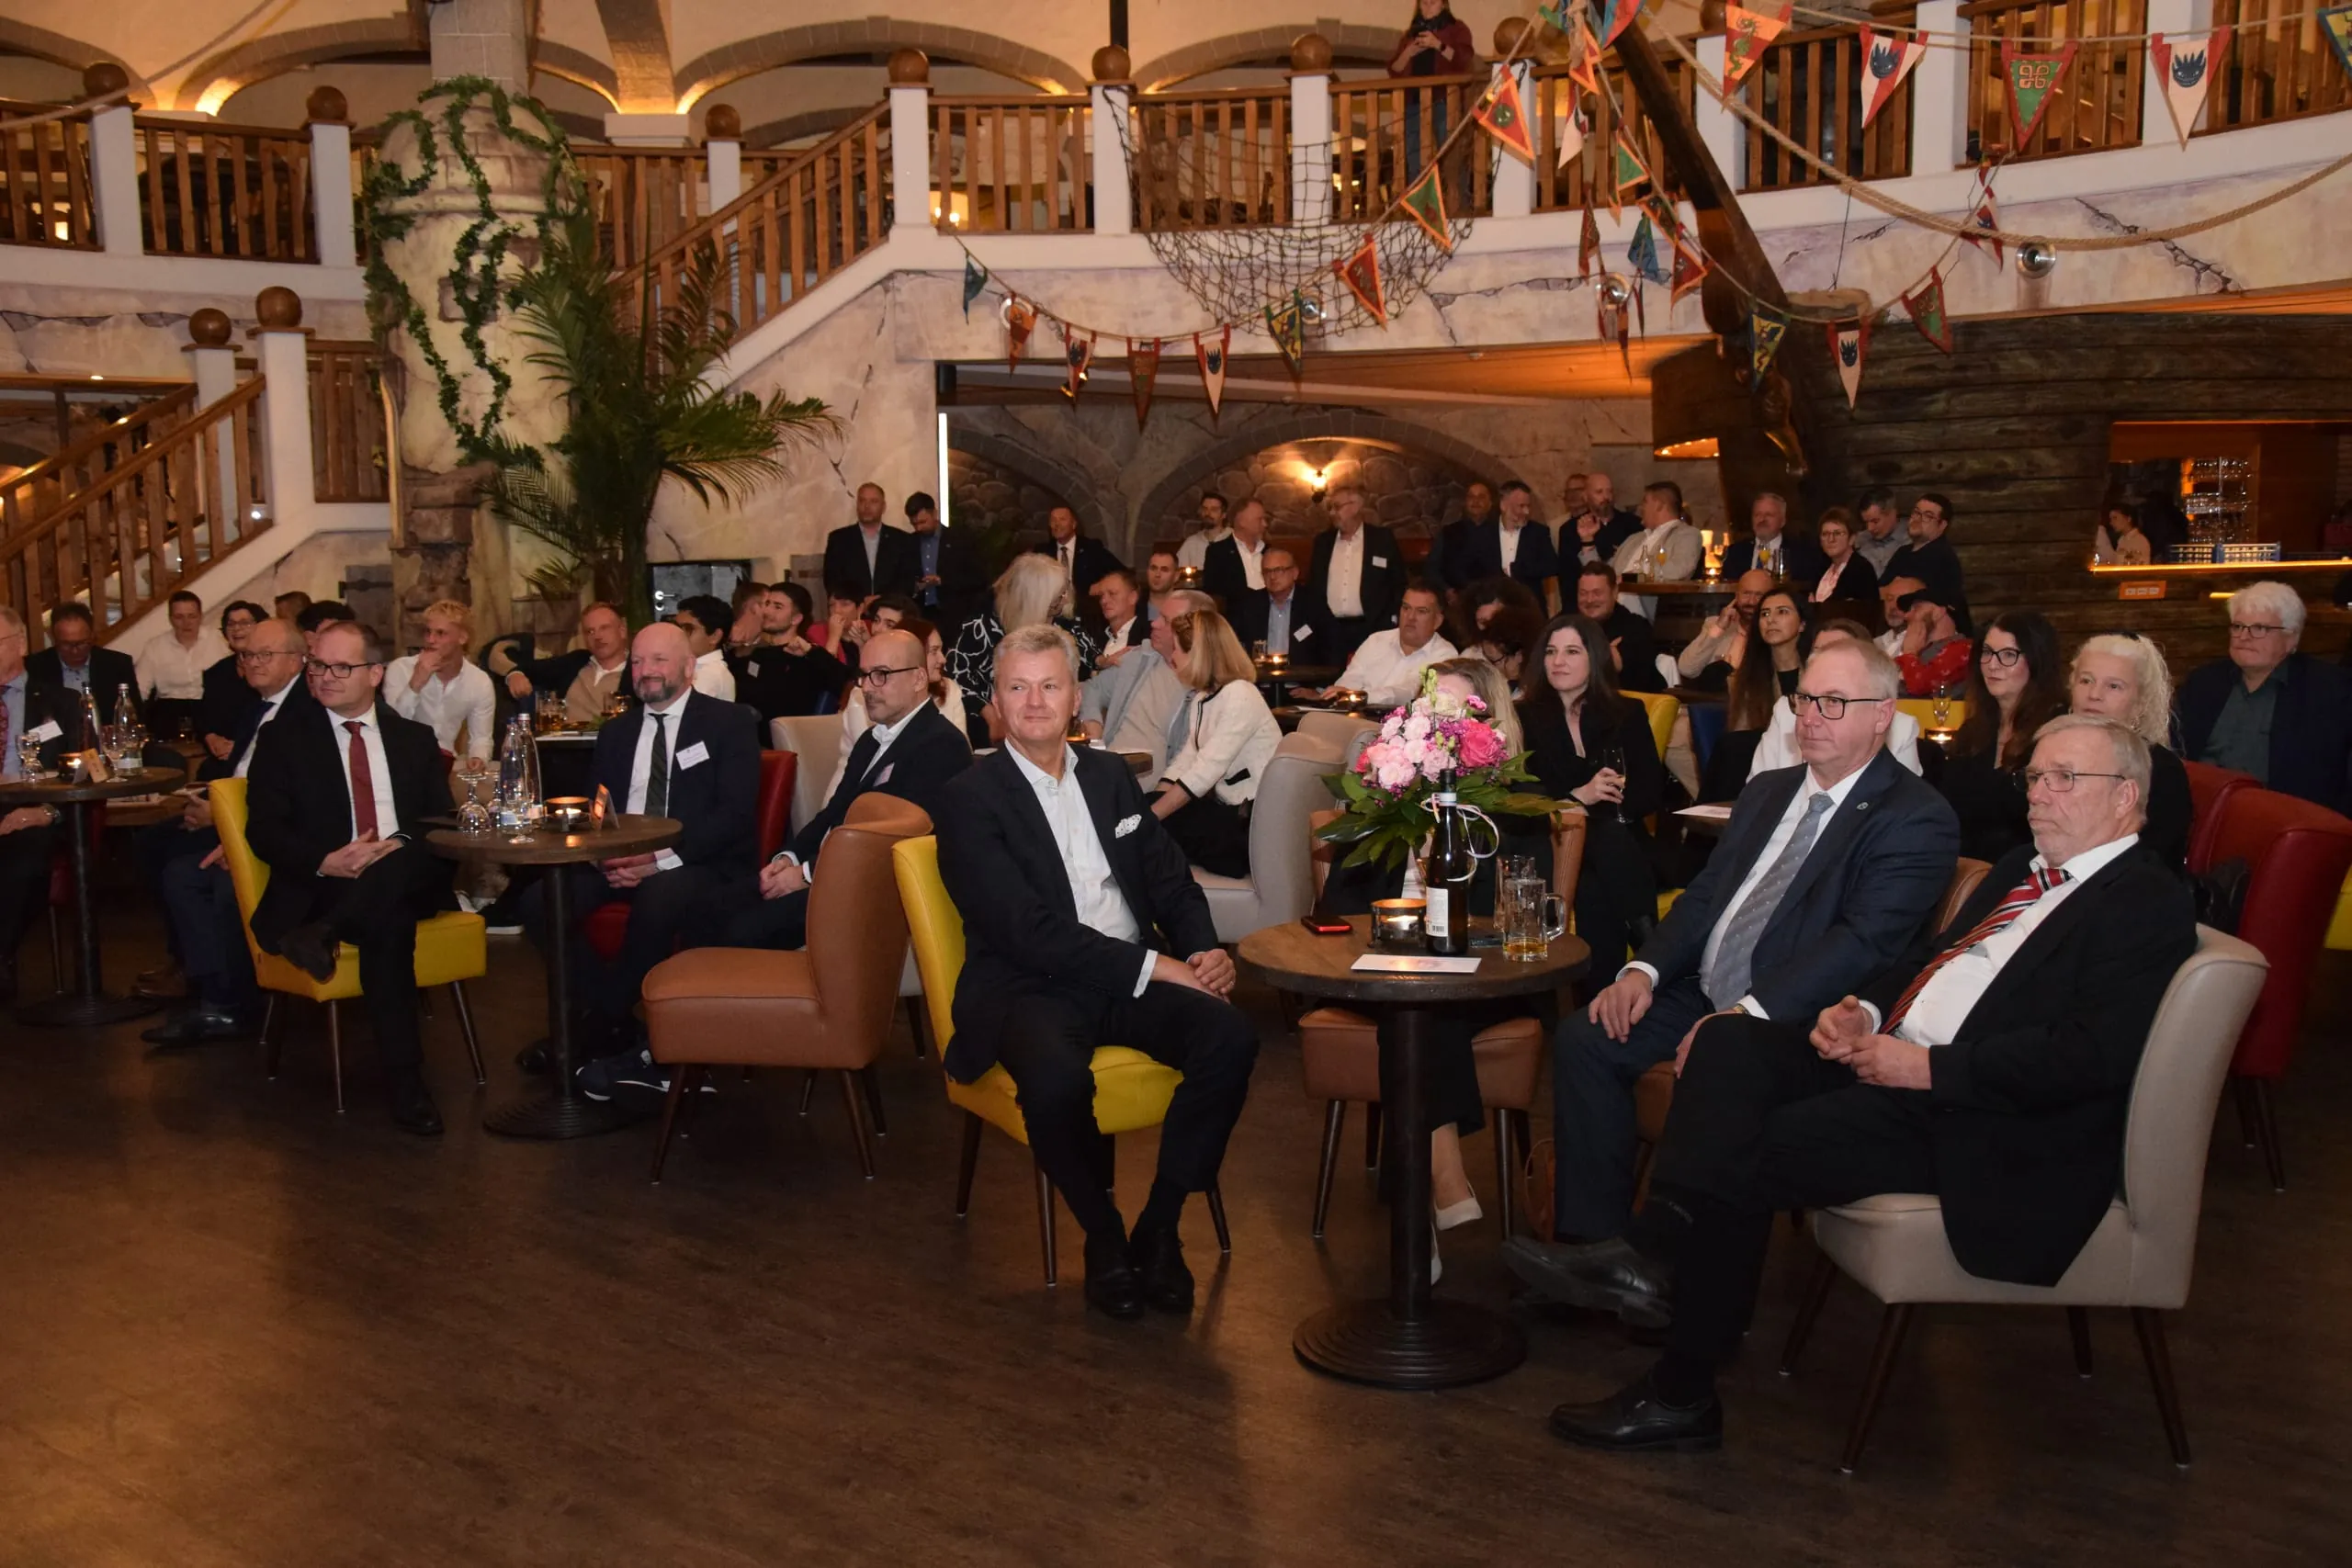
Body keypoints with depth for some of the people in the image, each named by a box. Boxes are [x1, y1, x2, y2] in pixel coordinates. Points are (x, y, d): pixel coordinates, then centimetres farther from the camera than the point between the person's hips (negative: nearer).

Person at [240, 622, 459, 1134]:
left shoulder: (415, 740, 20)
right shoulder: (284, 738, 13)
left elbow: (444, 823, 10)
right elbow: (263, 829, 2)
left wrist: (402, 847, -15)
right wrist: (325, 862, -19)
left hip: (408, 877, 2)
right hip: (322, 886, -2)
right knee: (388, 922, -38)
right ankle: (404, 1080, -38)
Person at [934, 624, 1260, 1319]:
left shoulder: (1110, 775, 17)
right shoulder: (970, 800, -3)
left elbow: (1172, 881, 18)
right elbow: (1027, 931, -13)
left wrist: (1204, 950, -5)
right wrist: (1155, 967, -17)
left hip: (1137, 975, 5)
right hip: (1028, 987, -5)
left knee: (1230, 1036, -24)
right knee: (1056, 1078, -37)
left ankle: (1159, 1228, -8)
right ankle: (1103, 1237, -9)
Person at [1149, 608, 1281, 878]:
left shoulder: (1239, 696, -17)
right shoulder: (1202, 696, 13)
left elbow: (1205, 771, -24)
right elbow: (1184, 761, 2)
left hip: (1255, 822, -9)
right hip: (1228, 809, 9)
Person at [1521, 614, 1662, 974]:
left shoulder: (1628, 714, 14)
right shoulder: (1526, 717, 9)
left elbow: (1652, 789, 4)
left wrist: (1606, 800, -17)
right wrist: (1578, 797, -20)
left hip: (1621, 843, 2)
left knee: (1597, 890, -36)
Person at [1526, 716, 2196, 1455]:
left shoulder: (2149, 904, -7)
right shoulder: (2023, 868, 22)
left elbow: (2090, 1056, -19)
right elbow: (1931, 953, 25)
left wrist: (1931, 1068, -20)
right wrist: (1865, 1011, 3)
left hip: (1986, 1124, -9)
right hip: (1890, 1054, 9)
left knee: (1751, 1153, -21)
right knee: (1729, 1043, -11)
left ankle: (1680, 1393, -12)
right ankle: (1654, 1250, -24)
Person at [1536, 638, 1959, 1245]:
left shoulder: (1918, 819, -8)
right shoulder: (1768, 791, 18)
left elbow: (1864, 941, -19)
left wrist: (1747, 1013, -27)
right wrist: (1644, 969, -3)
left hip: (1794, 1020, -7)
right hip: (1705, 996, 8)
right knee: (1583, 1039, -10)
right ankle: (1591, 1242, -5)